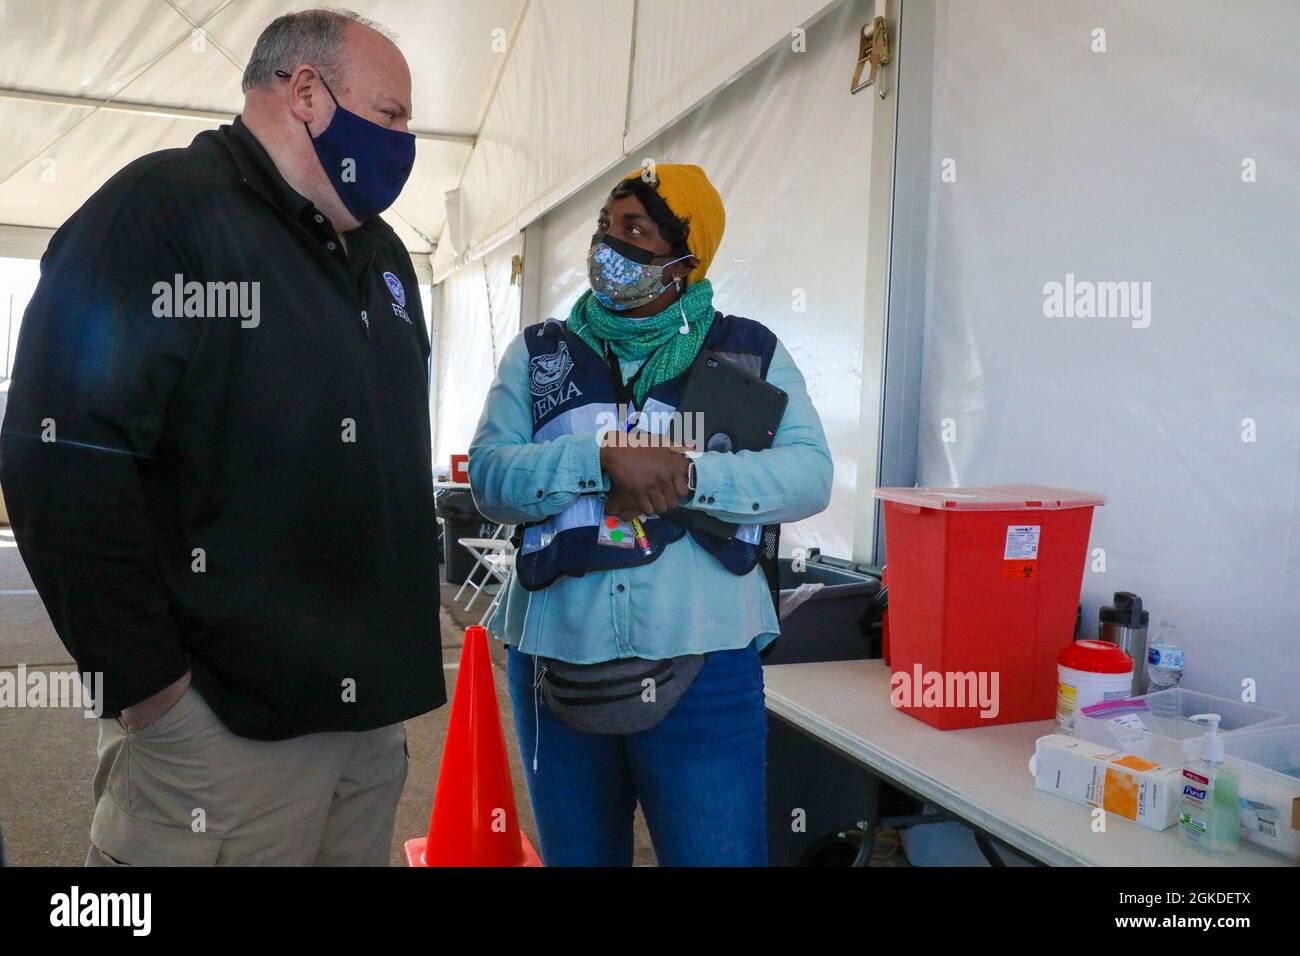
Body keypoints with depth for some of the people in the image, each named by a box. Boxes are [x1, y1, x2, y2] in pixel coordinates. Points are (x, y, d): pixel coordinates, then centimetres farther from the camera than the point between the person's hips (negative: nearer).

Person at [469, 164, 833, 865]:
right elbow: (488, 478, -4)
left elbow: (809, 473, -6)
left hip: (703, 664, -2)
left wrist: (687, 476, -20)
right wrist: (604, 456, -19)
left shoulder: (751, 353, 6)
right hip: (557, 656, 3)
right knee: (575, 853, 17)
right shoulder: (538, 353, 9)